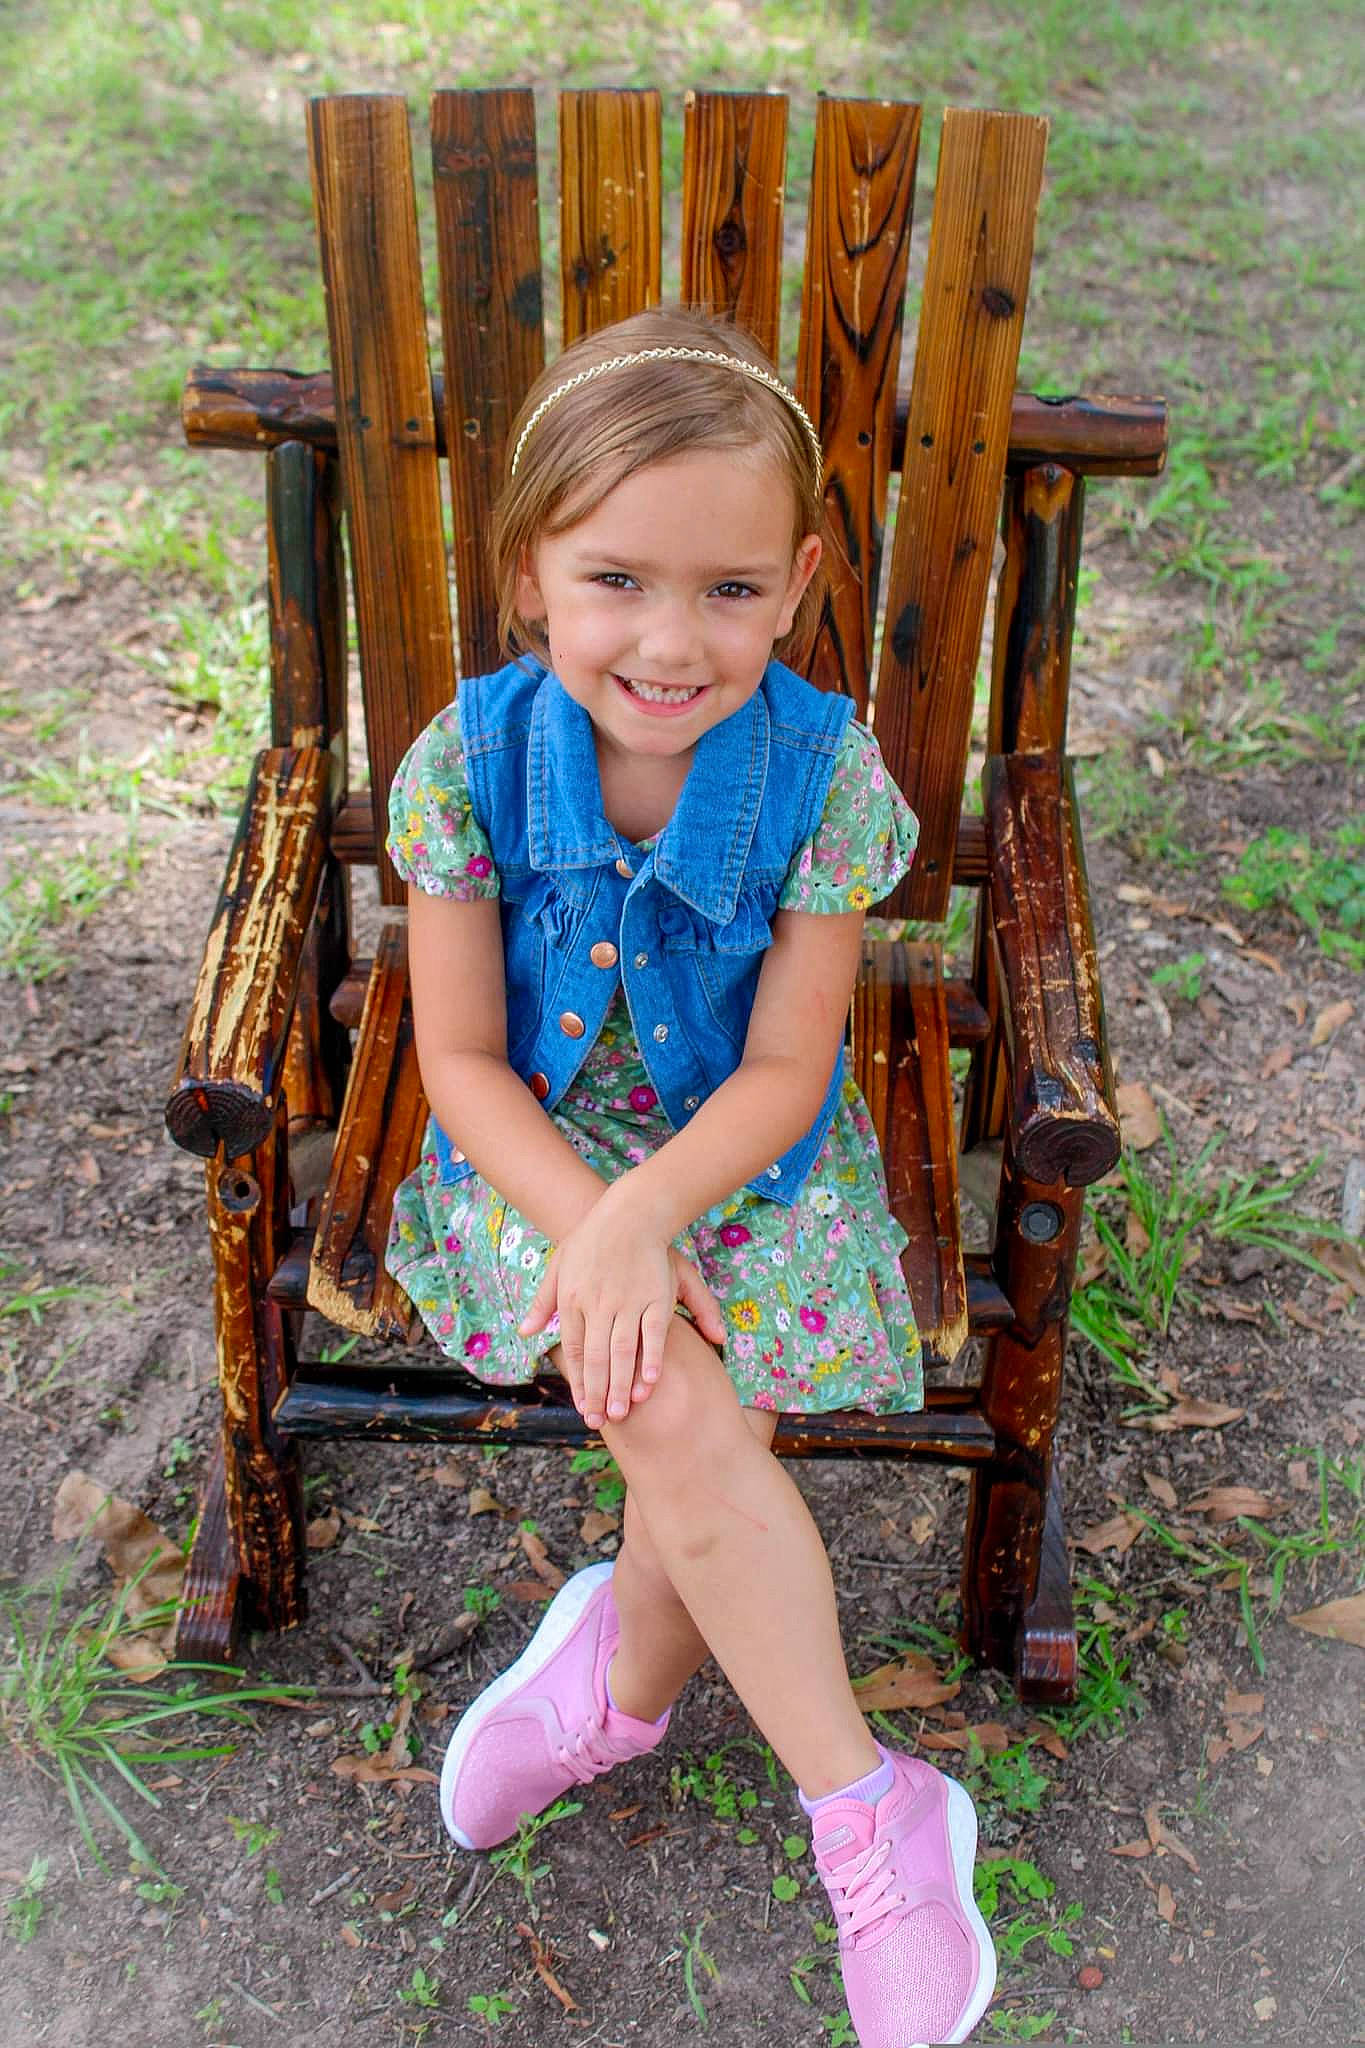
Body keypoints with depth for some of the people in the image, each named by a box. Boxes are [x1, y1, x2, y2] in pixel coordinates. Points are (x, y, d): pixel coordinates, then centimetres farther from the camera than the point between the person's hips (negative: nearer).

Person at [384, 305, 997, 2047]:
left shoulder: (824, 774, -16)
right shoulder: (471, 761, -14)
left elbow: (784, 1070, -13)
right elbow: (461, 1058, -9)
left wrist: (641, 1215, -27)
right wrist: (587, 1224, -23)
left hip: (744, 1164, 0)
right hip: (540, 1154, 0)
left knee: (681, 1437, -20)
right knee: (672, 1411, -23)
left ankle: (621, 1681, 17)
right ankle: (865, 1807, -6)